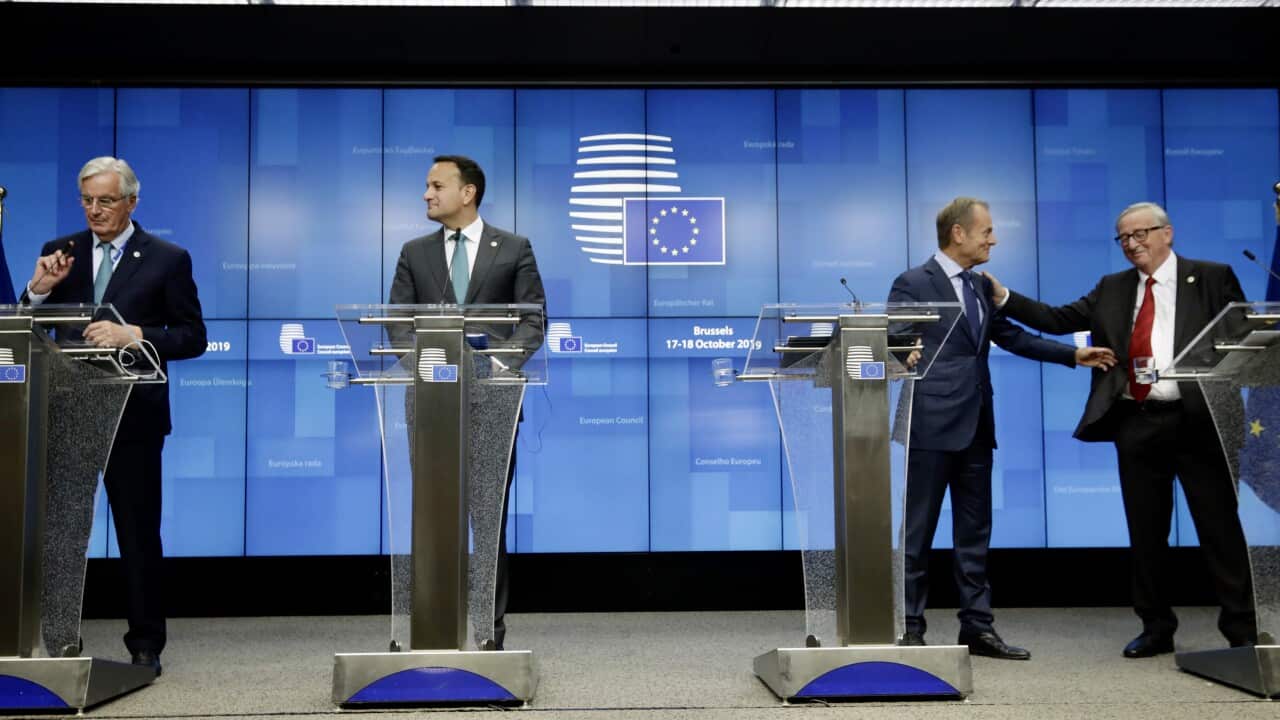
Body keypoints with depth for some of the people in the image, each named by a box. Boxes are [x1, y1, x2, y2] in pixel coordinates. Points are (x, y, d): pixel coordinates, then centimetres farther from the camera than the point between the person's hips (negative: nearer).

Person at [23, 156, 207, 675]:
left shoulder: (167, 259, -1)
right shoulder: (60, 253, 8)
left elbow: (193, 338, -5)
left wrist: (133, 334, -19)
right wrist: (39, 289, -11)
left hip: (133, 416, -3)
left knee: (139, 534, 4)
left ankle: (145, 644, 15)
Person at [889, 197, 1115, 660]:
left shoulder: (981, 287, 16)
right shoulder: (913, 283, -7)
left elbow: (1012, 337, 19)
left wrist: (1073, 355, 15)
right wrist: (906, 356, -35)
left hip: (975, 426, 8)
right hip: (933, 425, -8)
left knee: (975, 533, 11)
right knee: (919, 533, 0)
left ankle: (977, 628, 18)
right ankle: (912, 630, 8)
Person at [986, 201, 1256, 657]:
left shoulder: (1212, 278, 3)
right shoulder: (1112, 289, 14)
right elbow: (1058, 320, 8)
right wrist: (1003, 297, -2)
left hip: (1195, 419, -4)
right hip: (1136, 424, 4)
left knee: (1219, 526, 2)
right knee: (1146, 532, 10)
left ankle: (1242, 630, 11)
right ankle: (1157, 628, 21)